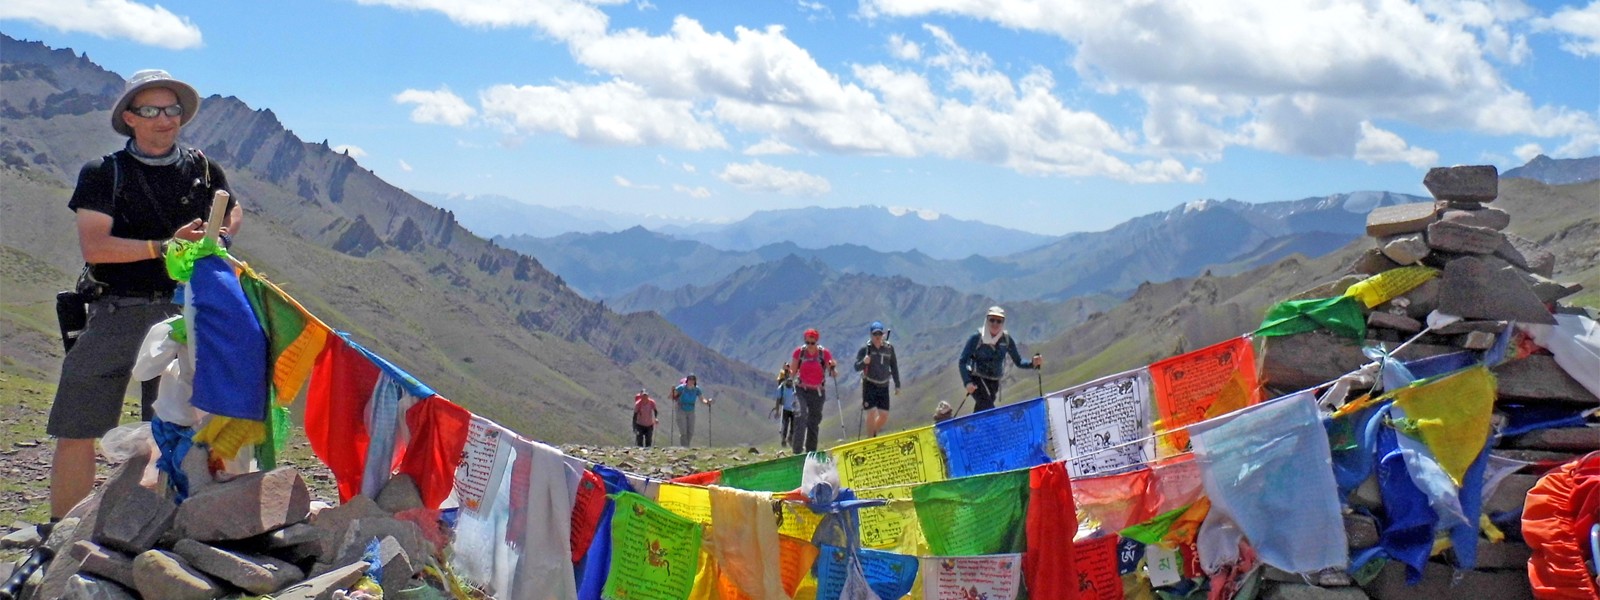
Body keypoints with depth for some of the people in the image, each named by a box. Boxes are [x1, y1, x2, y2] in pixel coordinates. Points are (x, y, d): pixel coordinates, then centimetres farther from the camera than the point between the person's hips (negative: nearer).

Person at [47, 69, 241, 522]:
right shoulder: (104, 173, 1)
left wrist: (219, 239, 9)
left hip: (182, 313, 2)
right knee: (76, 431, -5)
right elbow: (93, 247, -10)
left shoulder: (202, 170, 10)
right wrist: (165, 246, -16)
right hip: (115, 313, -2)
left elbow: (232, 212, 30)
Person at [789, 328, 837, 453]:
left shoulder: (824, 353, -7)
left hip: (818, 392, 1)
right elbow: (792, 372, 1)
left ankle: (811, 452, 19)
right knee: (802, 416, -21)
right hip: (801, 390, -1)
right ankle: (798, 450, -19)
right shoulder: (799, 352, -5)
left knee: (814, 422, 9)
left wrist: (833, 368, -27)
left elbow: (834, 374, -7)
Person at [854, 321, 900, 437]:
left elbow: (894, 367, 11)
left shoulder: (889, 348, 3)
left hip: (884, 386, 3)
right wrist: (864, 362, -30)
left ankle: (873, 434, 31)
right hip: (869, 385, -3)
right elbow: (857, 367, -8)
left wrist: (897, 385, 11)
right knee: (872, 413, -10)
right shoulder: (865, 348, -6)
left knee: (884, 416, 4)